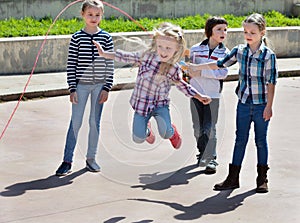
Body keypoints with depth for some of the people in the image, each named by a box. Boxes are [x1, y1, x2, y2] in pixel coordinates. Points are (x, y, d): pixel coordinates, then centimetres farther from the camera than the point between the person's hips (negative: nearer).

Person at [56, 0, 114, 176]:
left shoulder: (106, 38, 1)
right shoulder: (77, 38, -2)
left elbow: (110, 64, 3)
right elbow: (71, 64, -1)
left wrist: (107, 88, -2)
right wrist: (72, 88, -6)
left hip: (99, 85, 1)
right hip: (81, 84, -1)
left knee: (95, 122, 7)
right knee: (76, 122, -3)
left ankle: (91, 158, 20)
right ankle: (67, 160, 2)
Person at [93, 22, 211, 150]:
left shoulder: (174, 69, -10)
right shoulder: (146, 55, -10)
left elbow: (181, 85, 9)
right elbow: (126, 57, 2)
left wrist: (199, 96, 8)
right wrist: (104, 53, 1)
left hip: (160, 104, -1)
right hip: (142, 102, 1)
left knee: (166, 134, -23)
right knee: (138, 139, -4)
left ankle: (172, 131, 19)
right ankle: (147, 130, 36)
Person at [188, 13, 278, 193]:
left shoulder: (269, 55, -11)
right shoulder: (240, 51, 1)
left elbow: (271, 82, -9)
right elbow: (220, 64, 13)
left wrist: (269, 107, -11)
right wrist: (196, 67, 15)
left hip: (261, 105, -3)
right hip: (244, 104, 4)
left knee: (261, 141, 7)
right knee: (240, 140, 8)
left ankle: (262, 179, 19)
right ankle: (233, 178, 13)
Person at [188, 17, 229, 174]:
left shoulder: (225, 53, -3)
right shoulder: (196, 49, 3)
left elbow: (223, 73, -16)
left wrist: (201, 72, -22)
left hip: (213, 94, -2)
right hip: (195, 92, 2)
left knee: (210, 128, -6)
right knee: (197, 127, 10)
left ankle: (210, 159, 1)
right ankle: (202, 152, 30)